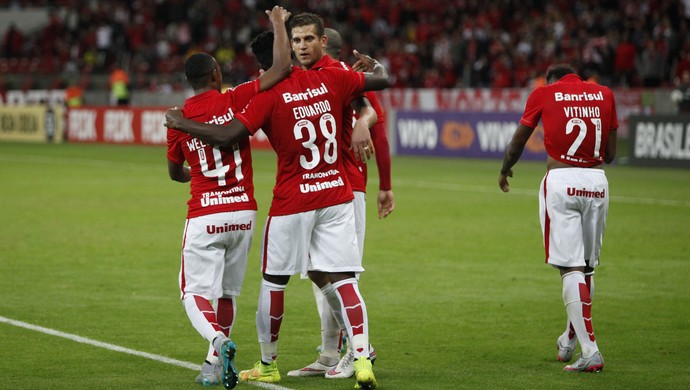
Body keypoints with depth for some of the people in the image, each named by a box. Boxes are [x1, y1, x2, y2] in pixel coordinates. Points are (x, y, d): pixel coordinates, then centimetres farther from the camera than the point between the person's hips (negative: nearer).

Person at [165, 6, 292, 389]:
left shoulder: (178, 121, 1)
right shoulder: (235, 101, -4)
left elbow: (175, 173, 17)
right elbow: (282, 67, -9)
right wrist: (278, 23, 5)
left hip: (203, 217, -1)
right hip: (243, 213, 1)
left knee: (197, 292, 1)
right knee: (226, 292, 16)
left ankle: (219, 342, -27)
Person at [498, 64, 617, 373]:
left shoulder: (544, 93, 5)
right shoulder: (604, 94, 12)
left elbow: (517, 143, 15)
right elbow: (610, 154, 15)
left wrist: (505, 170, 34)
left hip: (561, 181, -3)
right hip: (597, 182, 4)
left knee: (571, 267, -6)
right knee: (587, 266, 15)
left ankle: (590, 351, -15)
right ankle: (569, 341, 31)